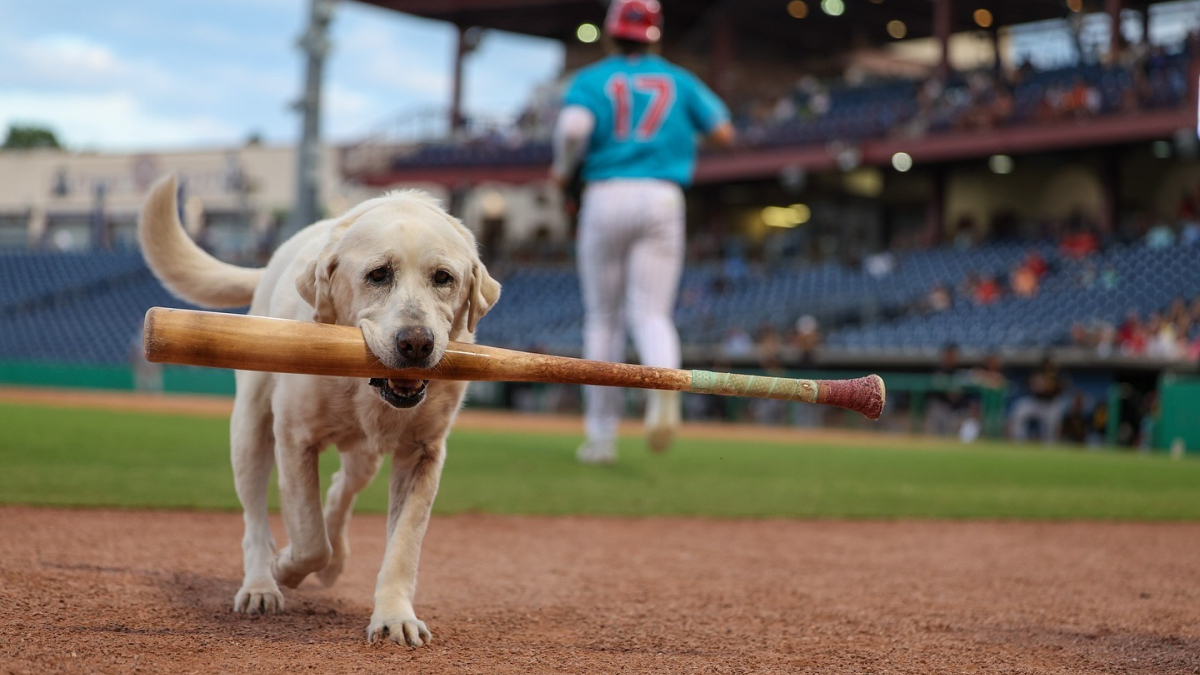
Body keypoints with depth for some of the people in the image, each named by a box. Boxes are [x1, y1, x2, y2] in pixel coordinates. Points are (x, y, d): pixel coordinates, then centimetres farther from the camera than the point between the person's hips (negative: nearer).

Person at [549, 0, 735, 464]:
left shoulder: (591, 79, 5)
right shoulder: (677, 80, 13)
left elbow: (573, 126, -15)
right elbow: (723, 132, 11)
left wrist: (563, 169, 4)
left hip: (605, 198, -1)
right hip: (662, 199, 1)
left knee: (602, 318, 11)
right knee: (651, 313, -1)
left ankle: (601, 436, 11)